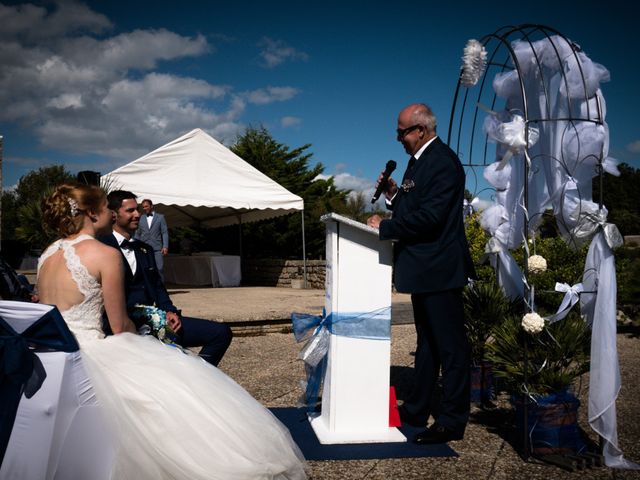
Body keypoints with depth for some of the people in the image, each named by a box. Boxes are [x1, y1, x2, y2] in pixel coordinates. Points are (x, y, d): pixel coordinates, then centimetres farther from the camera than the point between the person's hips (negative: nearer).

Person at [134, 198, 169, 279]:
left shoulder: (160, 217, 8)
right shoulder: (140, 218, 13)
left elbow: (165, 232, 3)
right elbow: (137, 234, 15)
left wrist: (165, 246, -7)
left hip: (157, 248, -2)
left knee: (160, 269, -7)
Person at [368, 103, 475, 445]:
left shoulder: (443, 162, -16)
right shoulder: (419, 160, 15)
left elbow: (429, 216, -24)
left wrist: (385, 227, -17)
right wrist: (394, 195, 1)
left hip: (440, 268, -11)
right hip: (423, 267, 11)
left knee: (450, 345, -1)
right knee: (426, 341, 18)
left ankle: (452, 421, 8)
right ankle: (416, 409, 30)